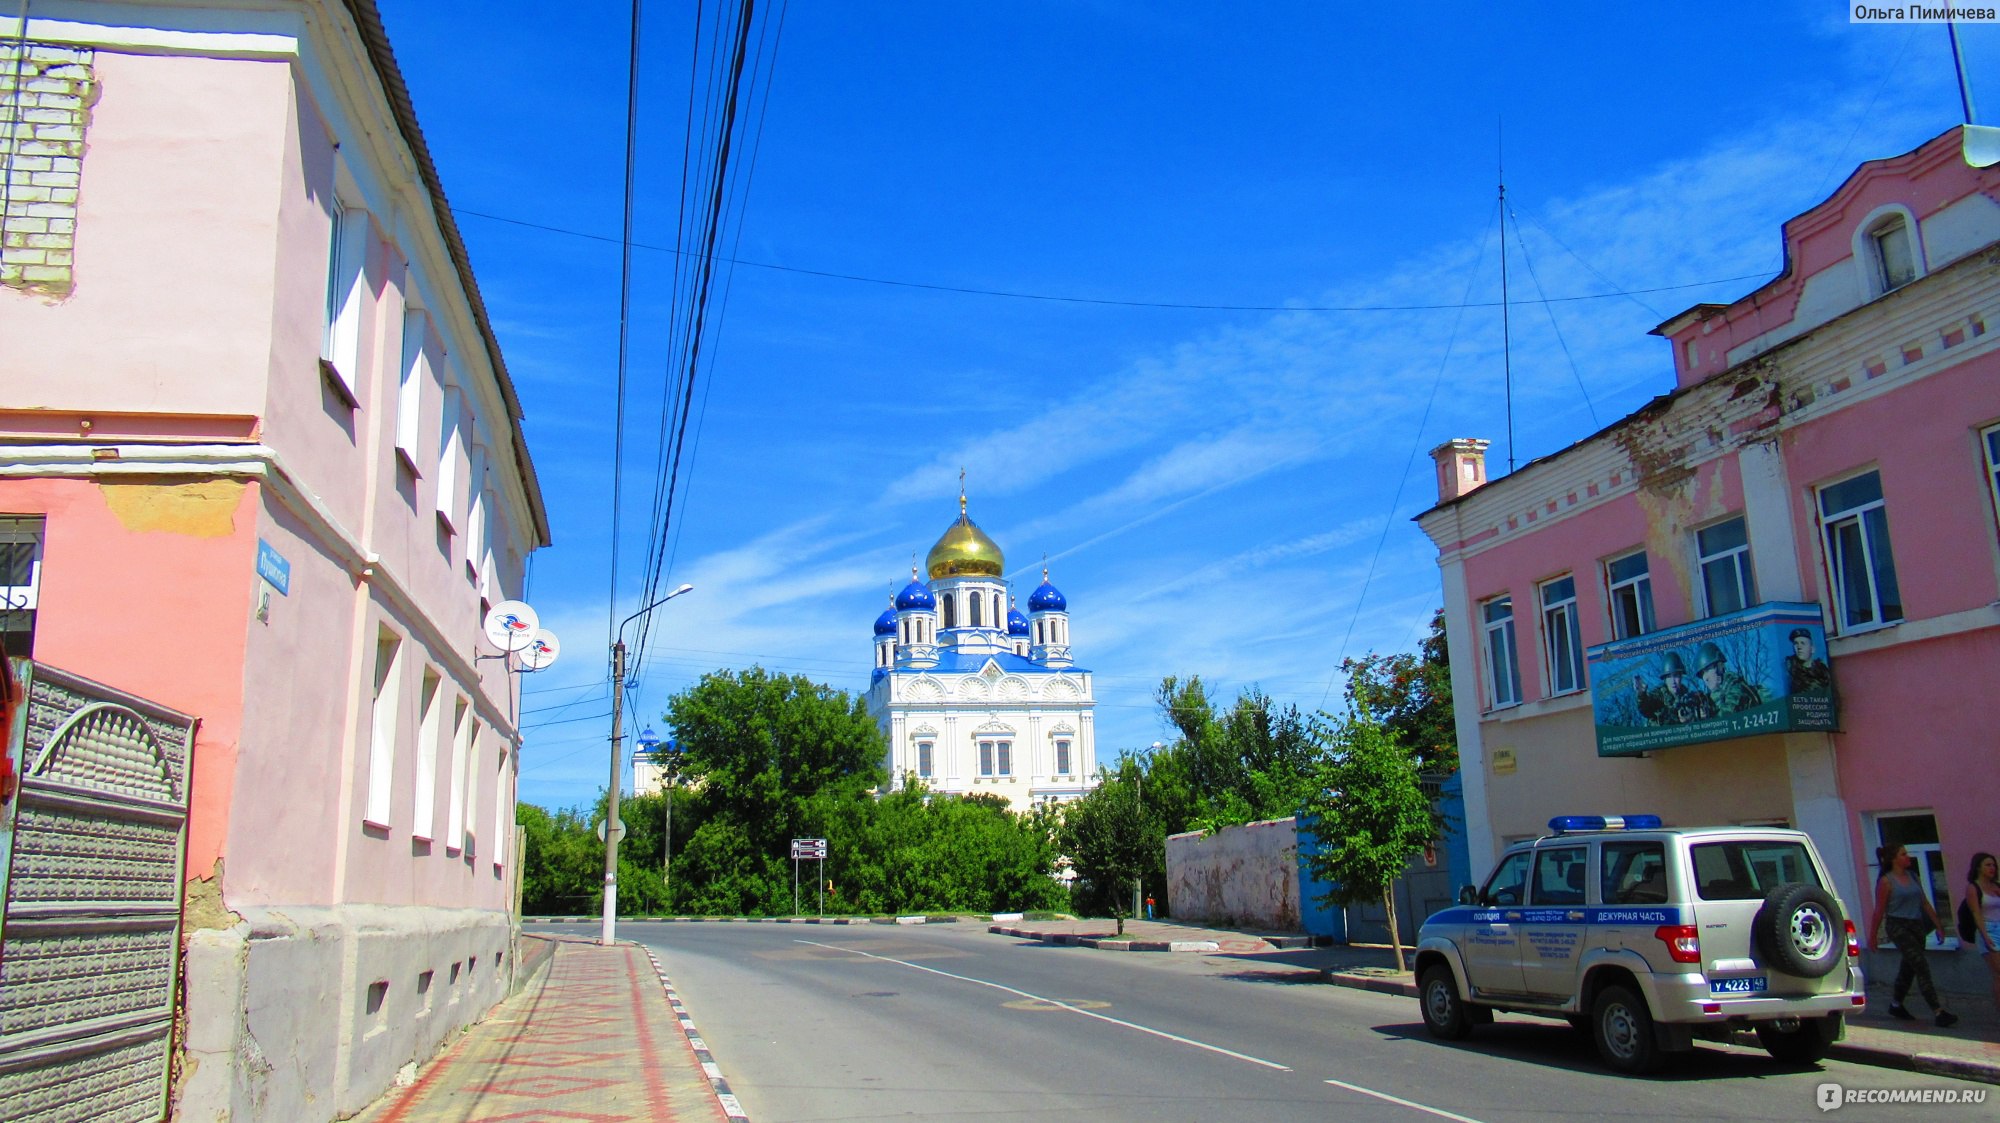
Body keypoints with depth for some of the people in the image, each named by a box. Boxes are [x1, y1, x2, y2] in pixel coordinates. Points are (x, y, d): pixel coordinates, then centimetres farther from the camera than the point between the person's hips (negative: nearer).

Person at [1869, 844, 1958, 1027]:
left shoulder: (1913, 877, 11)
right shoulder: (1886, 881, -9)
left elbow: (1925, 903, 17)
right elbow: (1879, 910, -7)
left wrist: (1938, 924, 15)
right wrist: (1872, 935, -4)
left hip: (1916, 925, 7)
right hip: (1898, 925, -7)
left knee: (1909, 967, 13)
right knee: (1921, 965, -13)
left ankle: (1896, 1006, 28)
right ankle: (1938, 1011, -15)